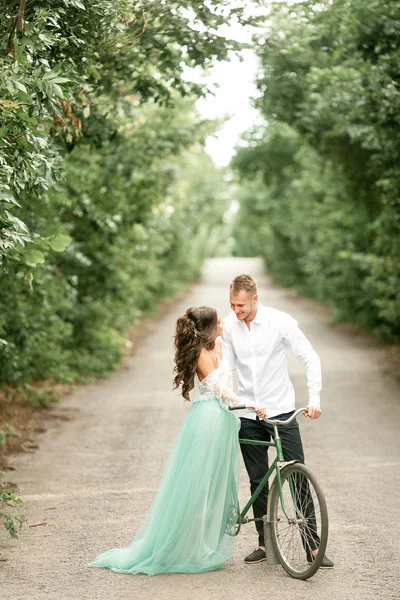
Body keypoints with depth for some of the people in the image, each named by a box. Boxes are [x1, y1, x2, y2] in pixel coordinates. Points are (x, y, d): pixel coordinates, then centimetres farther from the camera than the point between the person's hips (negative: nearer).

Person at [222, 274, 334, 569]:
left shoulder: (281, 321, -12)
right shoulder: (229, 326, -1)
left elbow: (311, 359, -10)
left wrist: (314, 398, -20)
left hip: (281, 410, -3)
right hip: (248, 414, 3)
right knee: (257, 481, 8)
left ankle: (313, 546, 0)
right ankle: (265, 544, 18)